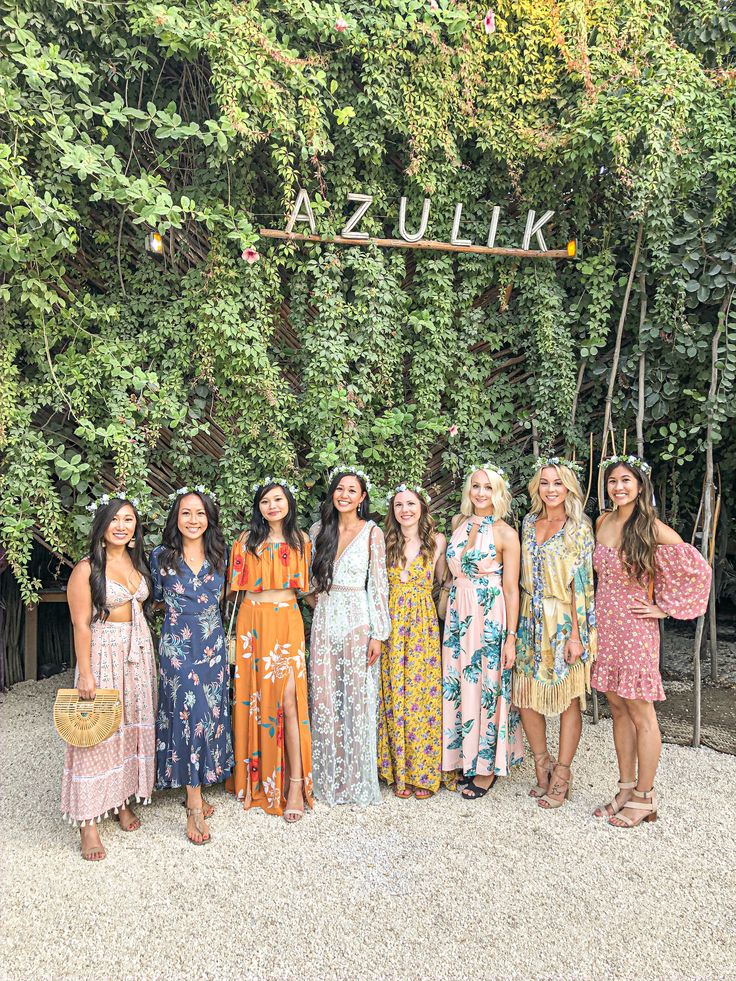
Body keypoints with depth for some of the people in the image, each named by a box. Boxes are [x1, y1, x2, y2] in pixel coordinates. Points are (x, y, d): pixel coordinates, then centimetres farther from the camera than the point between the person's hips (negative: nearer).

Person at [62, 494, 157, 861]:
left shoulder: (137, 561, 8)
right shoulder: (87, 569, -11)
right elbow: (81, 625, -13)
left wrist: (147, 654, 12)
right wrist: (85, 673, -15)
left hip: (139, 652, 6)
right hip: (103, 652, -6)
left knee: (133, 727, 13)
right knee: (98, 733, -3)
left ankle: (123, 800, 28)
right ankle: (88, 822, 6)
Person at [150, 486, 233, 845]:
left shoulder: (219, 554, 4)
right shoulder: (161, 556, -2)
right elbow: (155, 598, 11)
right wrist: (179, 608, 7)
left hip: (213, 644, 4)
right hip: (177, 644, -3)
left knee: (212, 713, 7)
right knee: (190, 714, -11)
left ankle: (194, 790, 23)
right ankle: (195, 806, -3)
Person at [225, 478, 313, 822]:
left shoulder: (300, 540, 9)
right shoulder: (247, 540, 5)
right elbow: (236, 584, 6)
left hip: (287, 622, 0)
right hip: (253, 622, 0)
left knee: (289, 699, -8)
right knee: (254, 697, 4)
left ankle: (296, 782, -1)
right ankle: (256, 777, 19)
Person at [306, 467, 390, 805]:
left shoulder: (372, 533, -3)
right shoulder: (318, 530, 7)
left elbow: (378, 586, -5)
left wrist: (377, 634, -9)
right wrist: (319, 601, 5)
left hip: (357, 622, -3)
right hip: (324, 621, 3)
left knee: (356, 700, 2)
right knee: (324, 700, 7)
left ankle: (357, 780, 17)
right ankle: (328, 778, 21)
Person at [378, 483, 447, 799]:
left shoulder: (437, 541, 3)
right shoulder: (386, 542, 6)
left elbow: (443, 581, 12)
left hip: (424, 622, -1)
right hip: (391, 622, 1)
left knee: (422, 693, -1)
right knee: (394, 694, 2)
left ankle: (423, 773, 12)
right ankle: (399, 772, 14)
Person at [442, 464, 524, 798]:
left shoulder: (506, 533, -6)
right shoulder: (458, 523, 9)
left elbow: (511, 589, -7)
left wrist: (511, 637, -11)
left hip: (490, 617, -5)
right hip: (457, 614, 5)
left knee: (487, 688, 2)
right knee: (458, 686, 9)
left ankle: (487, 767, 16)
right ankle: (465, 758, 25)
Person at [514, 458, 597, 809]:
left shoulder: (579, 527, -7)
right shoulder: (529, 522, 9)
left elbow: (581, 583, -11)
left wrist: (576, 635, -15)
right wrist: (518, 625, 11)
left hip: (565, 621, -5)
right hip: (532, 621, 5)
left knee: (568, 698, 4)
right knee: (525, 695, 7)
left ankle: (562, 775, 17)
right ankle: (543, 765, 25)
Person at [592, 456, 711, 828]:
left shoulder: (653, 529, -11)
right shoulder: (603, 522, 7)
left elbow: (698, 570, -9)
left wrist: (664, 607, -8)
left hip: (635, 629, -6)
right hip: (604, 626, 6)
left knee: (640, 716, 3)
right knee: (618, 710, 13)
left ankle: (644, 797, 15)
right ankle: (626, 790, 24)